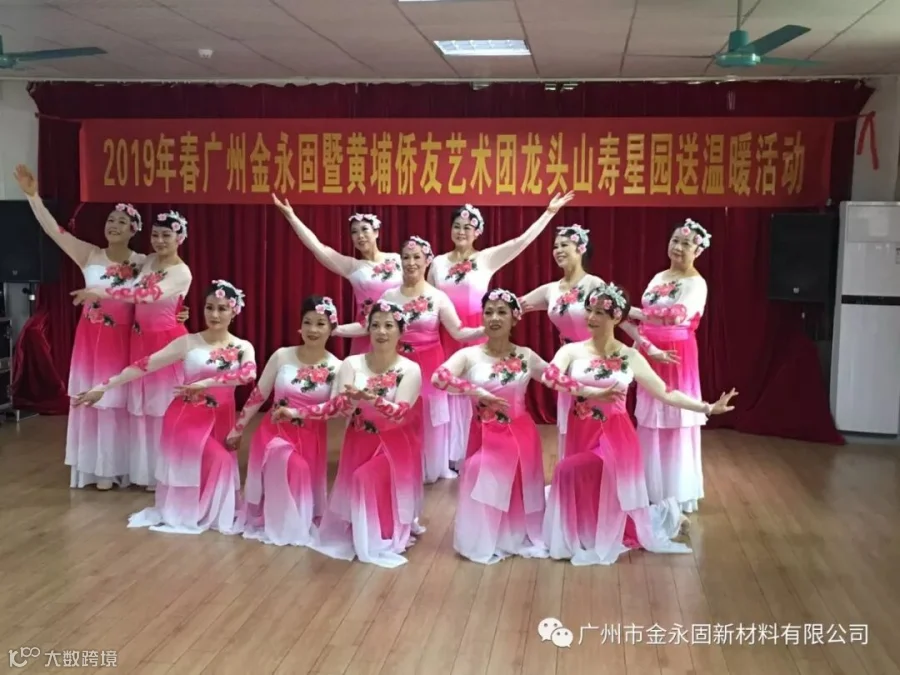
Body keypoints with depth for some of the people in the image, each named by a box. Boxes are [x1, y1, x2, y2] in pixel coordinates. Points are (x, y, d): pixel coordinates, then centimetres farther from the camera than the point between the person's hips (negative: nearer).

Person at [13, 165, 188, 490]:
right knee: (93, 400, 6)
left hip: (123, 340, -1)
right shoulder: (89, 255, -2)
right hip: (91, 338, 1)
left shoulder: (143, 263, -2)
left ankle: (116, 468, 18)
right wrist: (33, 195, -15)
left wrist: (174, 315, -15)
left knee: (120, 402, 7)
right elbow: (54, 230, -7)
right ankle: (97, 468, 17)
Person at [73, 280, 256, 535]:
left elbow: (249, 374, -22)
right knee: (218, 461, -19)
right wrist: (103, 387, -10)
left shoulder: (244, 348, 1)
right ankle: (184, 512, 0)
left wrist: (206, 383, -35)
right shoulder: (188, 342, -2)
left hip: (221, 420, 3)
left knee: (221, 464, -3)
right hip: (186, 417, -3)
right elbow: (145, 365, -6)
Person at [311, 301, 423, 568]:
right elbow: (341, 406, -14)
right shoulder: (352, 364, -4)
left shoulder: (410, 370, -10)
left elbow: (399, 414, -21)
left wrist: (372, 400, -40)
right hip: (359, 443, 3)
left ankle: (386, 535, -1)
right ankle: (358, 532, 26)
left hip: (394, 446, -3)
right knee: (359, 483, -3)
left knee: (369, 479, -21)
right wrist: (352, 398, -39)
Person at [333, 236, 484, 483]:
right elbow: (366, 326, 2)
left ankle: (431, 468, 21)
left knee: (429, 417, 5)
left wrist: (486, 330, -23)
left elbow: (459, 333, -7)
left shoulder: (438, 297, -3)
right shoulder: (389, 295, 2)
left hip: (428, 366, -1)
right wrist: (332, 329, -6)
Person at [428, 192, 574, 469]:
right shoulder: (438, 263, 9)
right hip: (446, 336, 2)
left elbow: (523, 240, -6)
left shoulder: (487, 258, 0)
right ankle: (450, 456, 18)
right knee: (449, 393, 7)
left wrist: (549, 212, -10)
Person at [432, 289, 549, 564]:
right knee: (486, 487, -5)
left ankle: (522, 537, 29)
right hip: (486, 437, -2)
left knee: (521, 489, 8)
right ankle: (484, 541, 15)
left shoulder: (526, 356, 2)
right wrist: (477, 392, -27)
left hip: (521, 435, 2)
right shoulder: (469, 355, -7)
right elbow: (438, 378, -22)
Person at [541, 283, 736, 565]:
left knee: (571, 470, -25)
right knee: (588, 499, 7)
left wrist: (708, 408, -7)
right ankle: (660, 515, 32)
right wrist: (592, 392, -27)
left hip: (615, 439, -3)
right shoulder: (571, 351, -2)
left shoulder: (630, 357, -2)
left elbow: (666, 393, 1)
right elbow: (550, 376, -22)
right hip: (581, 437, 3)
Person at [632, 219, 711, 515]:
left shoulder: (696, 283, -9)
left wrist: (630, 310, -23)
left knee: (675, 424, -1)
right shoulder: (659, 277, 13)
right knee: (650, 423, 10)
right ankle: (653, 488, 21)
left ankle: (676, 493, 10)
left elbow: (677, 315, -26)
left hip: (676, 357, -6)